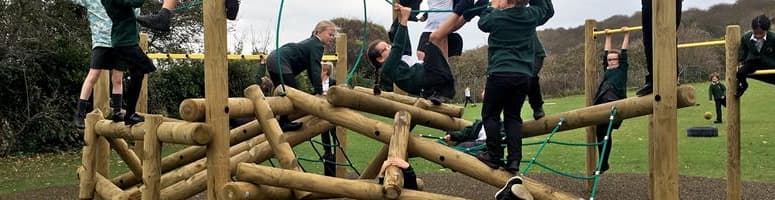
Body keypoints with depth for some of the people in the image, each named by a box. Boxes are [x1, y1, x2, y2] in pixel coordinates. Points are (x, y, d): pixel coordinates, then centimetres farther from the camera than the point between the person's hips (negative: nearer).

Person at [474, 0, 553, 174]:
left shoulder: (497, 17, -4)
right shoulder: (532, 15, 5)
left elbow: (482, 23, 19)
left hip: (500, 74, -4)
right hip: (524, 76, 4)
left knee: (490, 114, 8)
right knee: (513, 116, 10)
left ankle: (494, 156, 6)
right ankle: (514, 160, 2)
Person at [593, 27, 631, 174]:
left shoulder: (622, 69, 15)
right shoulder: (607, 70, 27)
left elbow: (624, 53, 14)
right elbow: (606, 53, 34)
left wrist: (626, 35, 21)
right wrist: (608, 37, 42)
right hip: (601, 103, 6)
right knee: (601, 134, 5)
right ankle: (603, 164, 12)